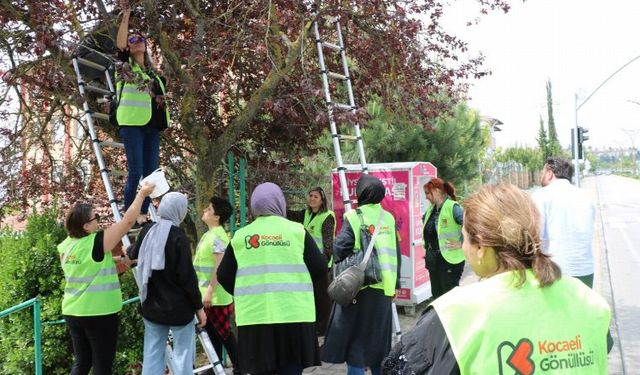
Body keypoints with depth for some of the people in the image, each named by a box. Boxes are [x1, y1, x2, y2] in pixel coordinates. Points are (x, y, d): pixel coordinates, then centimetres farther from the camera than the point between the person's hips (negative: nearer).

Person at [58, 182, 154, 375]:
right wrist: (141, 194, -4)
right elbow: (128, 221, -13)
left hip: (72, 313, 7)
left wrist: (115, 261, 19)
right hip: (99, 314, -7)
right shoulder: (97, 242, -17)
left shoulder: (65, 246, 2)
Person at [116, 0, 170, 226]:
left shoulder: (152, 72, 22)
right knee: (135, 171, -10)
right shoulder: (126, 66, 5)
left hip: (152, 125, 6)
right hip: (132, 123, -6)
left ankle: (144, 214, 11)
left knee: (151, 172, 4)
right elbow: (119, 44, -12)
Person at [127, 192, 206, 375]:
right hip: (178, 307, -6)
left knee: (152, 354, 11)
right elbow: (188, 277, -15)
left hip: (151, 305, 6)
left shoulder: (147, 230, 1)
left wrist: (128, 251, 46)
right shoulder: (178, 237, -17)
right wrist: (199, 306, -5)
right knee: (183, 353, 4)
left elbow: (135, 254, 22)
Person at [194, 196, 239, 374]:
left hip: (216, 296, -9)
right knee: (212, 332, 17)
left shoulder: (217, 236, -19)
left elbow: (219, 267, -24)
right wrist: (205, 291, 22)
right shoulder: (209, 234, 11)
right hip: (207, 294, 9)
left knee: (224, 333, -1)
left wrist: (209, 291, -26)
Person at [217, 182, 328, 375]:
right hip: (293, 315, -1)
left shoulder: (240, 236, 5)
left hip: (254, 316, 1)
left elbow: (224, 276, 9)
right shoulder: (297, 231, 1)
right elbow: (320, 269, 0)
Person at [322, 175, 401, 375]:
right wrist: (395, 284, 16)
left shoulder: (353, 217, -9)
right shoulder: (389, 218, 6)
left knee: (355, 335, 3)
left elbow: (340, 249, -16)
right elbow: (396, 253, 9)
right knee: (378, 335, 17)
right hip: (384, 286, 5)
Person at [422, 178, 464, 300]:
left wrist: (461, 244, -17)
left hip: (449, 259, -8)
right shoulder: (431, 209, 9)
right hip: (432, 259, 8)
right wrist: (427, 247, 20)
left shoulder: (453, 207, -16)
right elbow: (425, 220, 29)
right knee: (436, 295, 15)